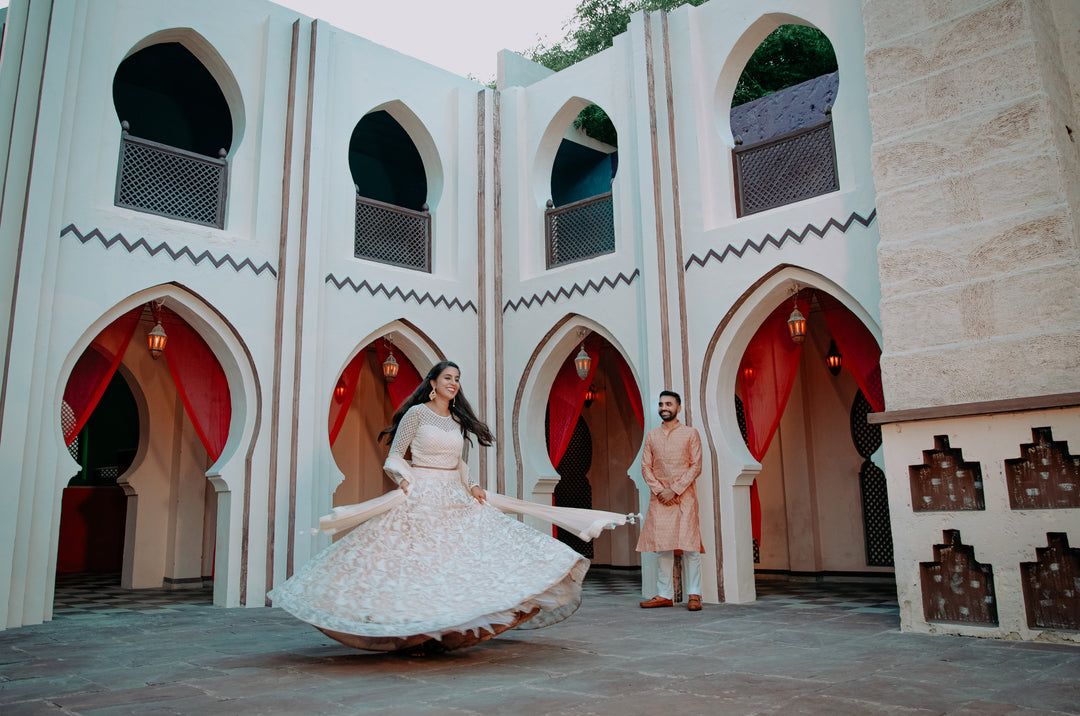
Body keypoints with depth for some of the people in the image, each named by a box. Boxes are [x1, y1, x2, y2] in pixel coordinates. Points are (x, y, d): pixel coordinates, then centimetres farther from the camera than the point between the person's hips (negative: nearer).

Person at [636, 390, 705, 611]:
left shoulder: (690, 433, 3)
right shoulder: (652, 436, 13)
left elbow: (696, 466, -3)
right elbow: (645, 467, 9)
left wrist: (674, 490, -11)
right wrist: (659, 490, -7)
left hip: (684, 497, -3)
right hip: (659, 498, 3)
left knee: (689, 545, -6)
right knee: (662, 546, 3)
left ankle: (694, 595, 1)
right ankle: (664, 595, 9)